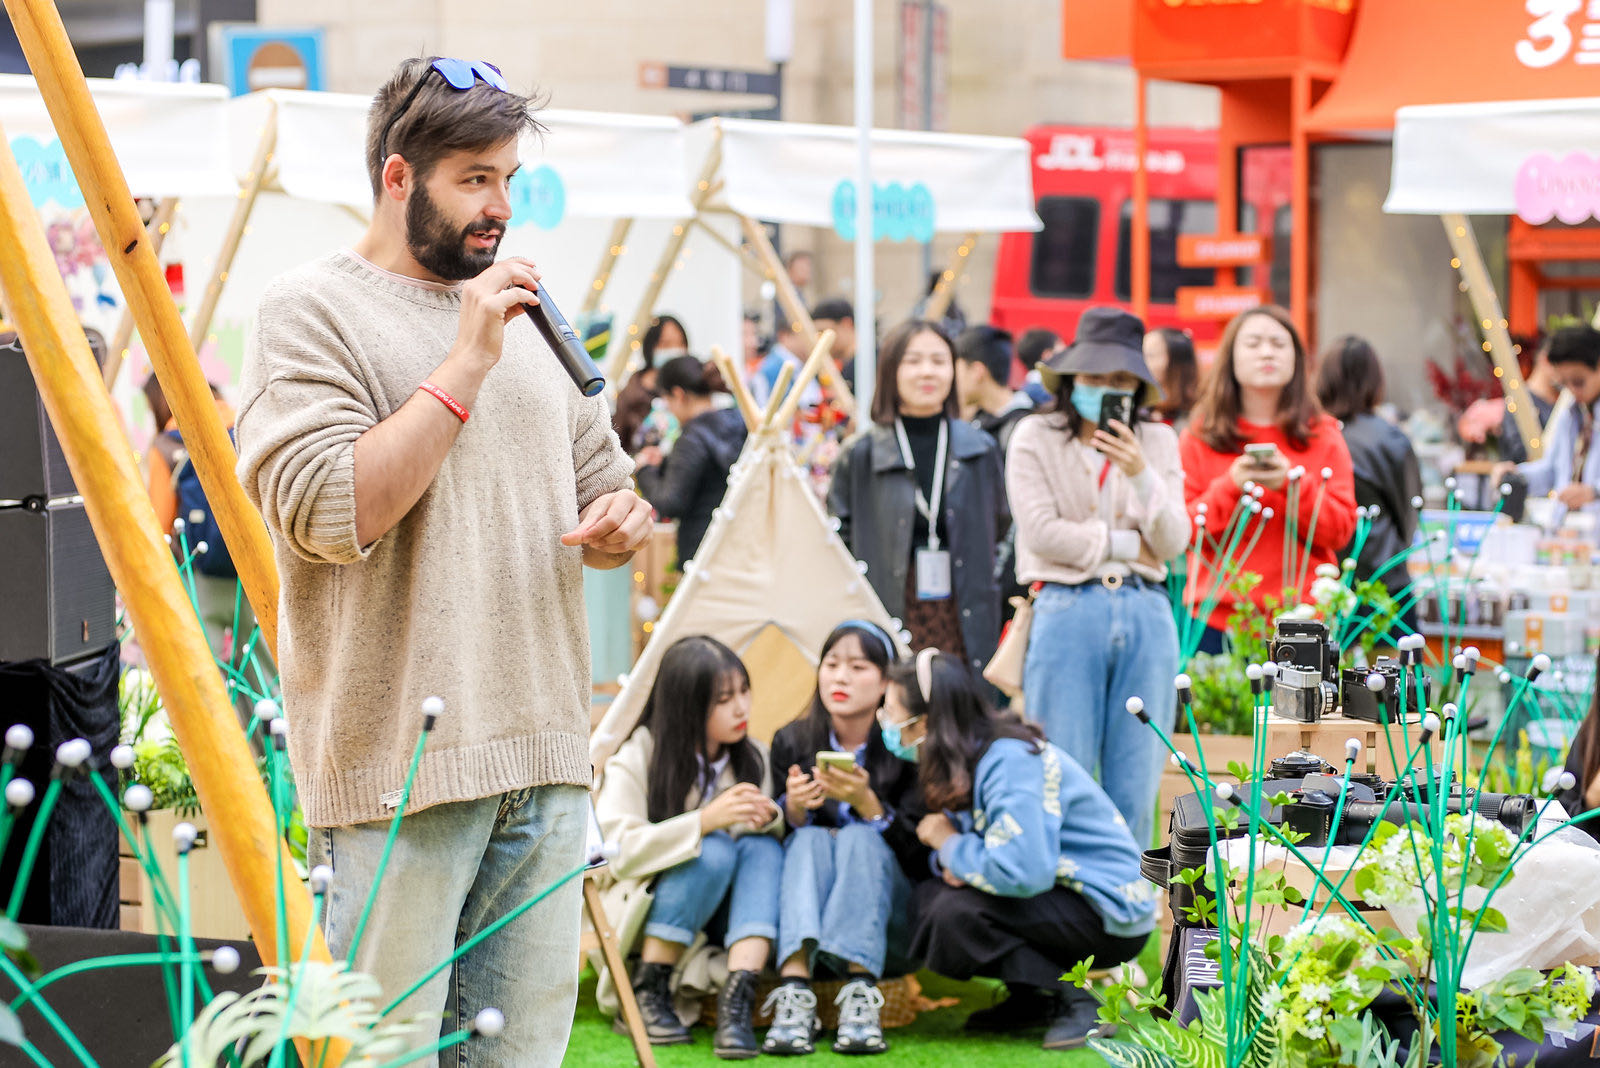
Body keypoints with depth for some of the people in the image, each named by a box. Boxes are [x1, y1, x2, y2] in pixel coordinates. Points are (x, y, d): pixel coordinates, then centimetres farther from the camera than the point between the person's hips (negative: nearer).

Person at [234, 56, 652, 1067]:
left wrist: (619, 521, 3)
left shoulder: (527, 320, 19)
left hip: (546, 758, 7)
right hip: (402, 764, -7)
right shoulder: (312, 311, -3)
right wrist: (466, 364, -15)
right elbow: (330, 513, -16)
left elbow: (600, 481, 27)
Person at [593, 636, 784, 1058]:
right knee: (715, 849, -31)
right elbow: (617, 852, -23)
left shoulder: (752, 758, 1)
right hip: (640, 915, -4)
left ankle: (736, 1004, -38)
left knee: (762, 846, -25)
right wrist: (703, 822, -33)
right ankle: (649, 990, -20)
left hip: (715, 924, 4)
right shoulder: (636, 759, -13)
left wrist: (768, 819, -22)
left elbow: (765, 835, 3)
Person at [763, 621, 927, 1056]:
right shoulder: (792, 743, 0)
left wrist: (867, 803, -28)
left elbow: (918, 856, -13)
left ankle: (861, 995, -45)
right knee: (809, 839, -27)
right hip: (805, 916, 2)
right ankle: (795, 993, -47)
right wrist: (793, 808, -23)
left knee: (860, 839, -29)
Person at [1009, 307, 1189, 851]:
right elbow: (1042, 531, -8)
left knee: (1136, 785, 4)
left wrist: (1142, 476, -11)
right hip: (1067, 612, -3)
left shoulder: (1158, 442, 14)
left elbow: (1173, 544, 5)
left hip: (1146, 615, 3)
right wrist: (1126, 544, -3)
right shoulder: (1036, 437, 4)